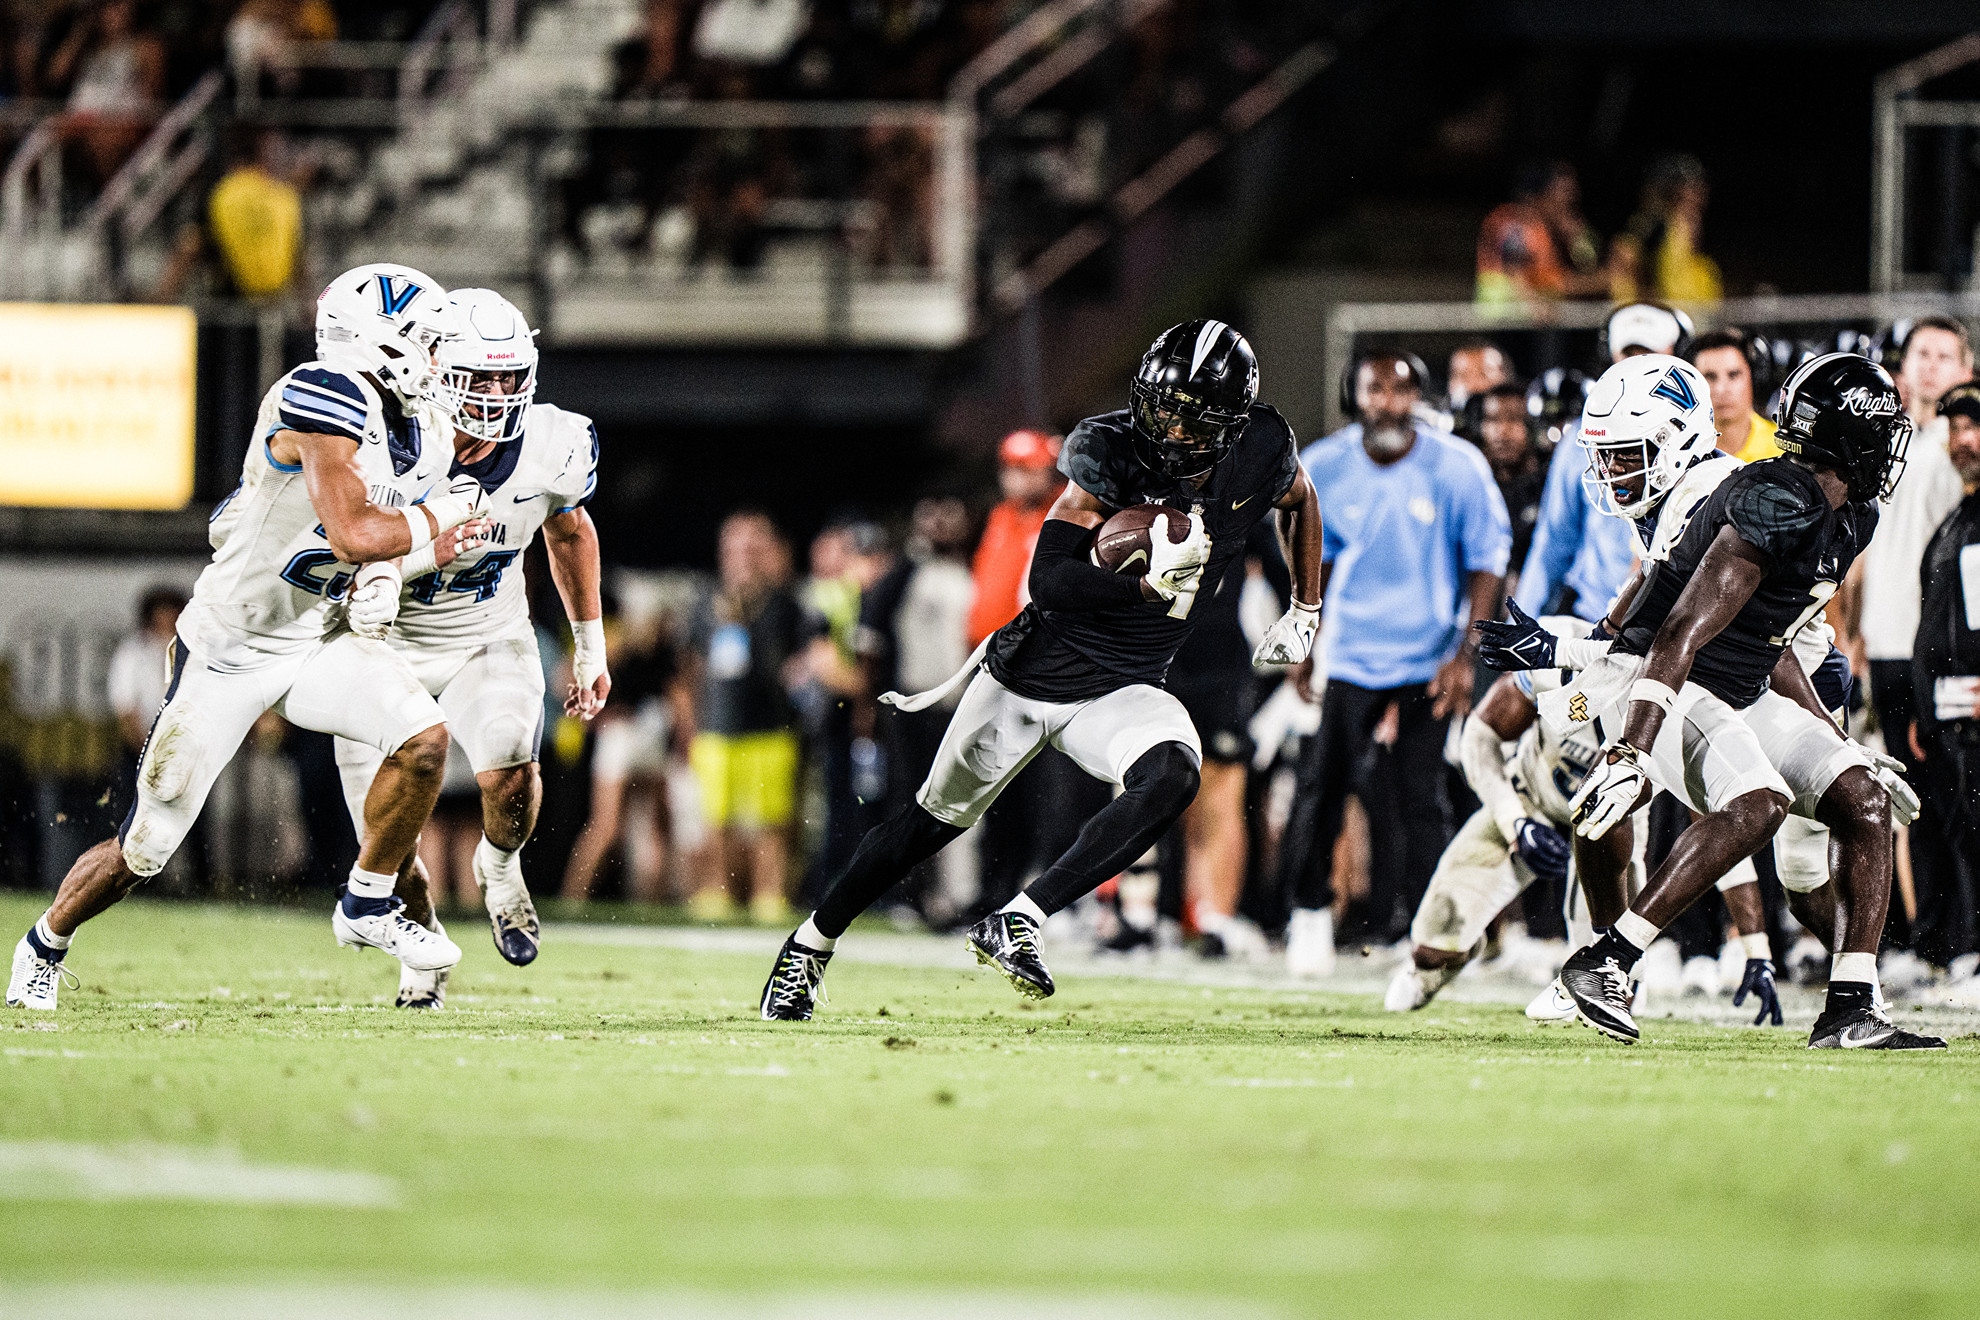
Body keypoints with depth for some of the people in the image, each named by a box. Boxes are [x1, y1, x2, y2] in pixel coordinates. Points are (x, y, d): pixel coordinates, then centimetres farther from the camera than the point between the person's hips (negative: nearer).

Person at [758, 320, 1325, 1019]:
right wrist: (1149, 586, -39)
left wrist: (1306, 608, 17)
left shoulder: (1260, 458, -10)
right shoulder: (1111, 452, -21)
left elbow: (1301, 498, 17)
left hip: (1118, 691, 2)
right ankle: (811, 943, 33)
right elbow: (1049, 579, -27)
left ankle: (1017, 922, -28)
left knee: (1172, 778, -31)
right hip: (1032, 668, -2)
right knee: (938, 816, 12)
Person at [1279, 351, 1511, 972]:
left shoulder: (1456, 467, -11)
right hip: (1351, 650, 2)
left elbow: (1486, 561, -3)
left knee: (1422, 798, -4)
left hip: (1430, 656, -2)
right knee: (1323, 785, -3)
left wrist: (1465, 651, -8)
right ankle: (1310, 910, 17)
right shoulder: (1323, 468, -5)